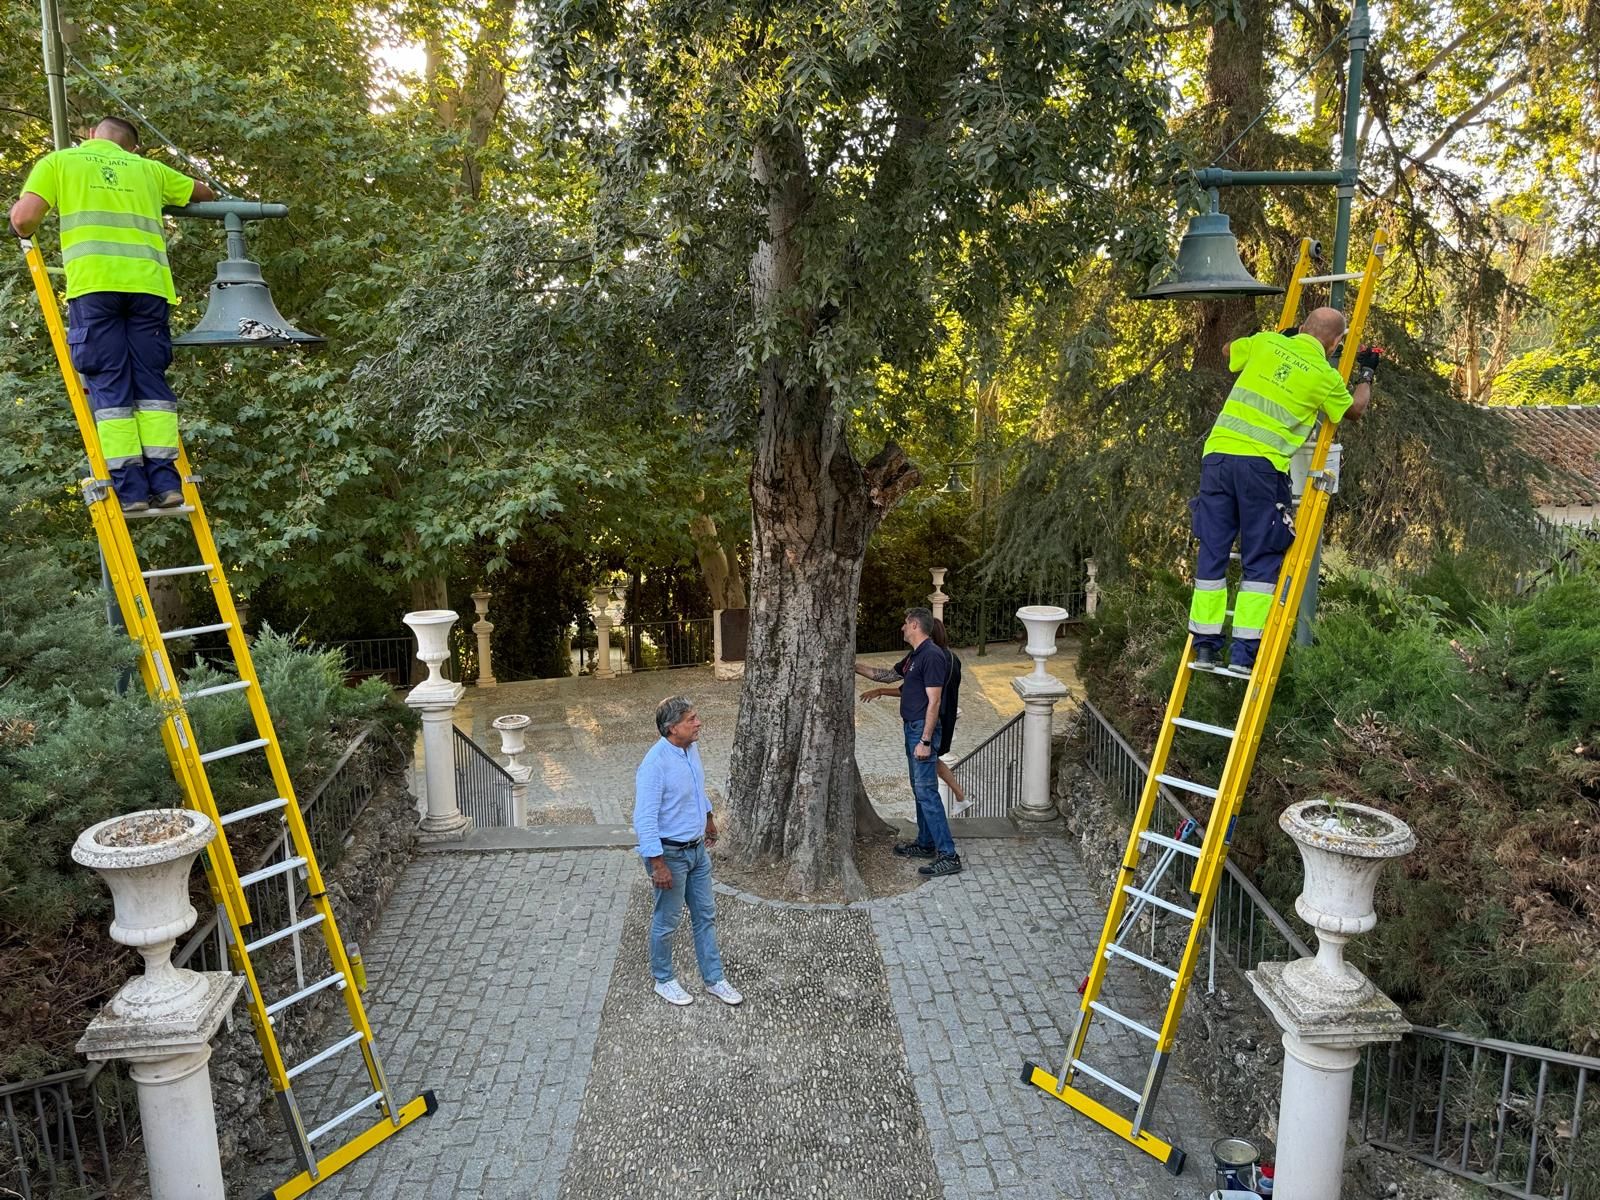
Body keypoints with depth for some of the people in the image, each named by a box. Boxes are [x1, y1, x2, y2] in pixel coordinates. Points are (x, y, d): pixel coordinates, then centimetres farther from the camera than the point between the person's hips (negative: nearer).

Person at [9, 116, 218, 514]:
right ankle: (164, 480, -6)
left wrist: (23, 232, 26)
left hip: (93, 284, -2)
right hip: (147, 283, 2)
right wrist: (212, 199, 62)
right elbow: (204, 193, 40)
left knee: (109, 385, -2)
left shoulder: (58, 160, 16)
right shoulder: (147, 168, 24)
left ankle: (128, 487, -9)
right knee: (151, 381, 4)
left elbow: (24, 218, 4)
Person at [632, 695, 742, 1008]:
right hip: (670, 853, -8)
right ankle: (663, 980, 31)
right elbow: (645, 819, -27)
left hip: (697, 849, 8)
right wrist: (658, 864, -26)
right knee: (666, 921, 11)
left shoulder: (691, 748, -1)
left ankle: (714, 979, 30)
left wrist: (709, 818, 30)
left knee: (706, 915, 17)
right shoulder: (655, 764, -28)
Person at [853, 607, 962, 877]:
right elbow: (885, 675, 27)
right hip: (912, 728, 10)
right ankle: (925, 844, 27)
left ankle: (948, 855, -9)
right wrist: (853, 666, 26)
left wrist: (925, 741, -23)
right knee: (919, 789, 16)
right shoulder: (915, 656, 14)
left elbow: (933, 702, -21)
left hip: (923, 730, -10)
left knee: (926, 791, -11)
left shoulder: (932, 656, -18)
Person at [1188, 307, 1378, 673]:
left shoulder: (1265, 343, 11)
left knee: (1212, 552, 9)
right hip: (1261, 465, -3)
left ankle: (1205, 645, 12)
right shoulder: (1325, 376, 4)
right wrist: (1367, 374, 43)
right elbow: (1354, 410, 25)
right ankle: (1245, 652, 2)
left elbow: (1229, 349, 34)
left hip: (1218, 454, 4)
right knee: (1261, 561, 6)